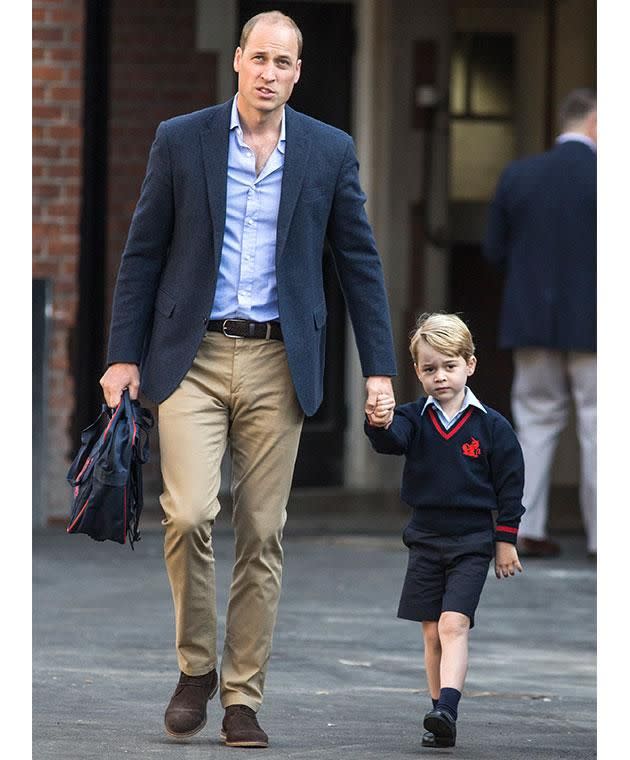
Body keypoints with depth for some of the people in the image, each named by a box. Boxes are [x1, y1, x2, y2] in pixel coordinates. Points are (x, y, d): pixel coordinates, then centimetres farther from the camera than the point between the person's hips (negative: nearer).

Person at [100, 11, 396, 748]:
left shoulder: (329, 152, 5)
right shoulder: (181, 140, 2)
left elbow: (360, 263, 8)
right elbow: (143, 253, 5)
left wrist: (379, 369, 2)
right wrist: (124, 355, 0)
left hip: (278, 363, 1)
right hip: (192, 355, -1)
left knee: (263, 532, 1)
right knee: (189, 514, -15)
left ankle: (243, 698, 9)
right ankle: (195, 667, 7)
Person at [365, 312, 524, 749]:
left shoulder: (491, 426, -3)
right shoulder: (414, 419, 1)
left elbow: (511, 485, 2)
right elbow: (392, 440, -21)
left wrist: (506, 540, 1)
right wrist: (380, 424, -44)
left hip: (471, 541, -3)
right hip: (425, 538, 3)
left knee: (454, 625, -17)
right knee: (432, 633, 6)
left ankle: (446, 710, -27)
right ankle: (442, 723, 12)